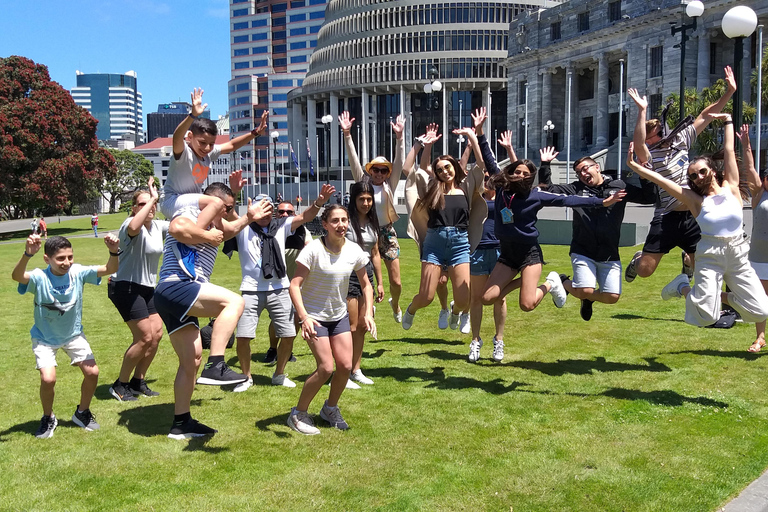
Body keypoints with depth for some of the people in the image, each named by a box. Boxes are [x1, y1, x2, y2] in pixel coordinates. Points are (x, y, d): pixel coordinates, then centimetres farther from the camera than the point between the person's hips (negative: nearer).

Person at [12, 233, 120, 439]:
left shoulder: (77, 272, -17)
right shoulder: (39, 278, -26)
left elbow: (109, 269, -24)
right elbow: (17, 276, -46)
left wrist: (113, 252, -44)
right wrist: (27, 254, -65)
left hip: (73, 334, 3)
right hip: (44, 337, -3)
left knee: (92, 372, -6)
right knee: (48, 379, -19)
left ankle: (82, 412, 22)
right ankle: (48, 418, 13)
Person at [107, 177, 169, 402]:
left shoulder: (158, 226, 6)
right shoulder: (131, 223, -17)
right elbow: (134, 228, -42)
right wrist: (152, 199, -36)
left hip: (147, 288, 8)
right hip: (126, 287, -8)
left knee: (157, 333, 5)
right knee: (144, 337, -10)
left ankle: (138, 382, 21)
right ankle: (120, 385, 7)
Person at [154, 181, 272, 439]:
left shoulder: (211, 226, 29)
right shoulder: (190, 212, -1)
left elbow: (230, 229, 48)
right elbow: (177, 227, -24)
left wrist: (249, 217, 40)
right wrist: (208, 236, -13)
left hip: (174, 301, 11)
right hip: (175, 287, -11)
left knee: (192, 359, 11)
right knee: (234, 301, -27)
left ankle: (181, 423, 17)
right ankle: (215, 366, -36)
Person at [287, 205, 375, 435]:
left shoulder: (354, 251, -6)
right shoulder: (313, 250, -21)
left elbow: (365, 284, 7)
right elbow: (295, 285, -24)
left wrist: (368, 313, -5)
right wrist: (304, 317, -35)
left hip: (339, 315, 5)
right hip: (314, 316, -5)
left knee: (346, 366, 0)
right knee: (326, 367, -12)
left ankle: (330, 408, 27)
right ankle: (298, 414, 8)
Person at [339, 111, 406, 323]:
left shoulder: (389, 185, 0)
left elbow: (399, 163, -11)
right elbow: (354, 161, -10)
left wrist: (399, 137, -22)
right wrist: (347, 135, -21)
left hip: (387, 234, 1)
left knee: (396, 282, 4)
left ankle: (395, 305, 35)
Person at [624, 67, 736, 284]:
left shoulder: (681, 139, 8)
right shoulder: (650, 156, -10)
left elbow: (705, 116, 10)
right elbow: (638, 144, -32)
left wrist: (729, 91, 3)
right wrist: (642, 111, -38)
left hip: (692, 216, 5)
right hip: (667, 218, -4)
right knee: (645, 271, -5)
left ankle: (687, 259, 44)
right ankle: (638, 260, 33)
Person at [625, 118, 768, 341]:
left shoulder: (731, 188, 5)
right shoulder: (694, 199, 0)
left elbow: (729, 151, 6)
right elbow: (660, 179, -6)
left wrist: (727, 120, 10)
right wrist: (634, 166, -10)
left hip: (739, 255, 3)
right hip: (710, 257, -3)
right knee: (706, 316, -12)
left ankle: (723, 296, 25)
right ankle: (683, 288, 18)